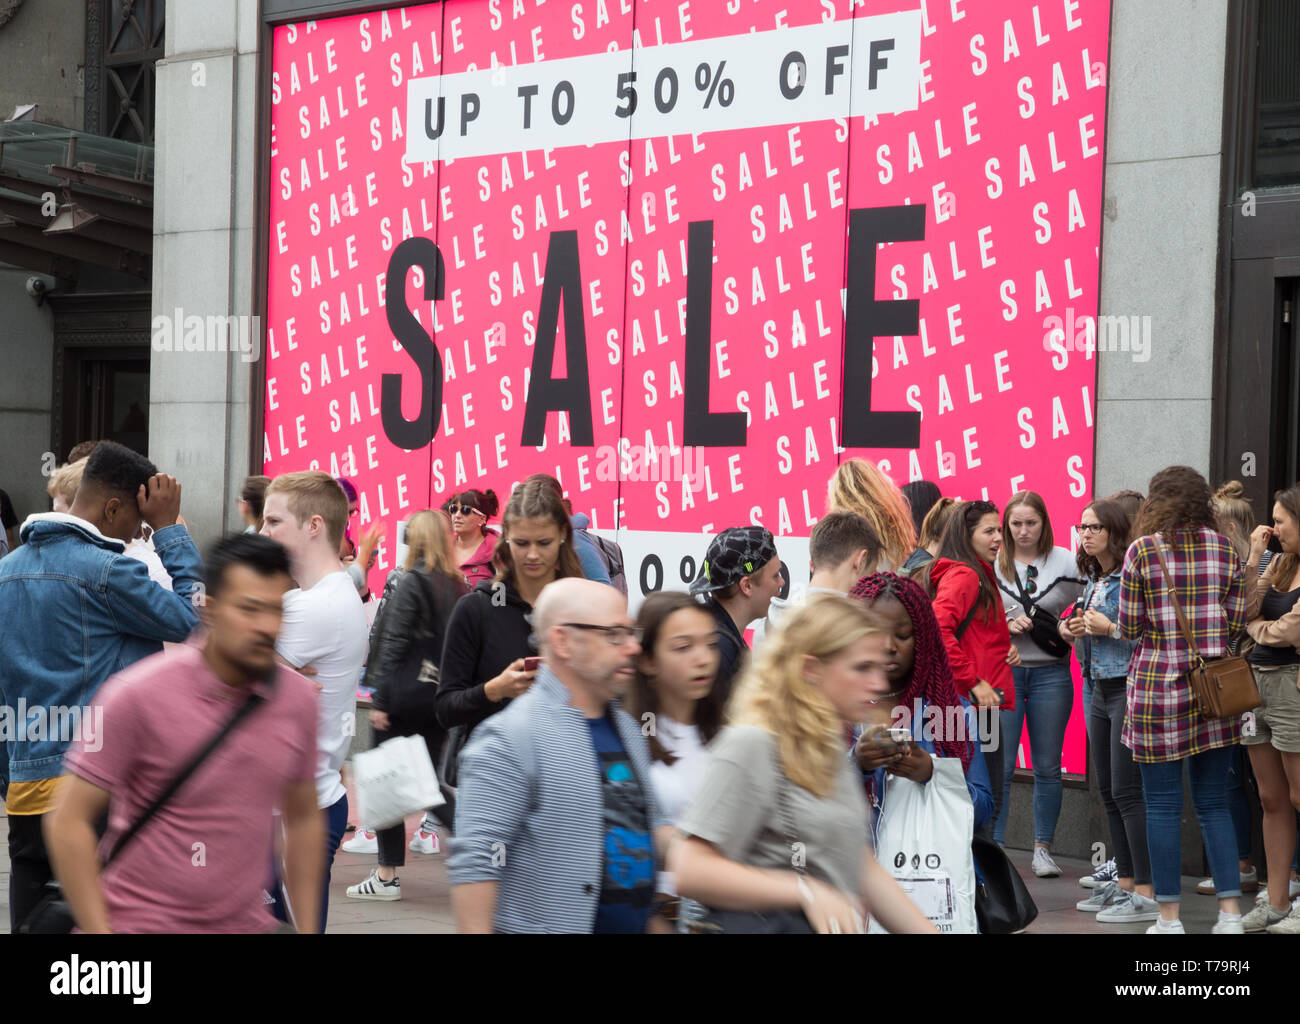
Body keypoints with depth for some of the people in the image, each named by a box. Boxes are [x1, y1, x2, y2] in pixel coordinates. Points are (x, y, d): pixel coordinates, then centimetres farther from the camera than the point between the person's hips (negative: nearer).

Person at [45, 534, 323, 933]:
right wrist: (99, 931, -14)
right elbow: (68, 822, -10)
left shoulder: (298, 698, 0)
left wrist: (307, 928, 10)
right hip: (142, 921, -4)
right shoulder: (139, 694, -13)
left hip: (246, 922, 4)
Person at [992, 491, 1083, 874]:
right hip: (1003, 670, -1)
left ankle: (1043, 848, 15)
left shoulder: (1064, 561, 4)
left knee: (1048, 767, 6)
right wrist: (1006, 624, -11)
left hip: (1051, 672, 1)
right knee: (1000, 766, -3)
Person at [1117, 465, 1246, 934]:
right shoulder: (1224, 549, 4)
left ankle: (1169, 917, 5)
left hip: (1158, 684, -3)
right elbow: (1237, 621, 5)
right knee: (1214, 803, 10)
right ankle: (1230, 913, 6)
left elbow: (1129, 627, -4)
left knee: (1163, 805, 3)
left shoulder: (1143, 550, -6)